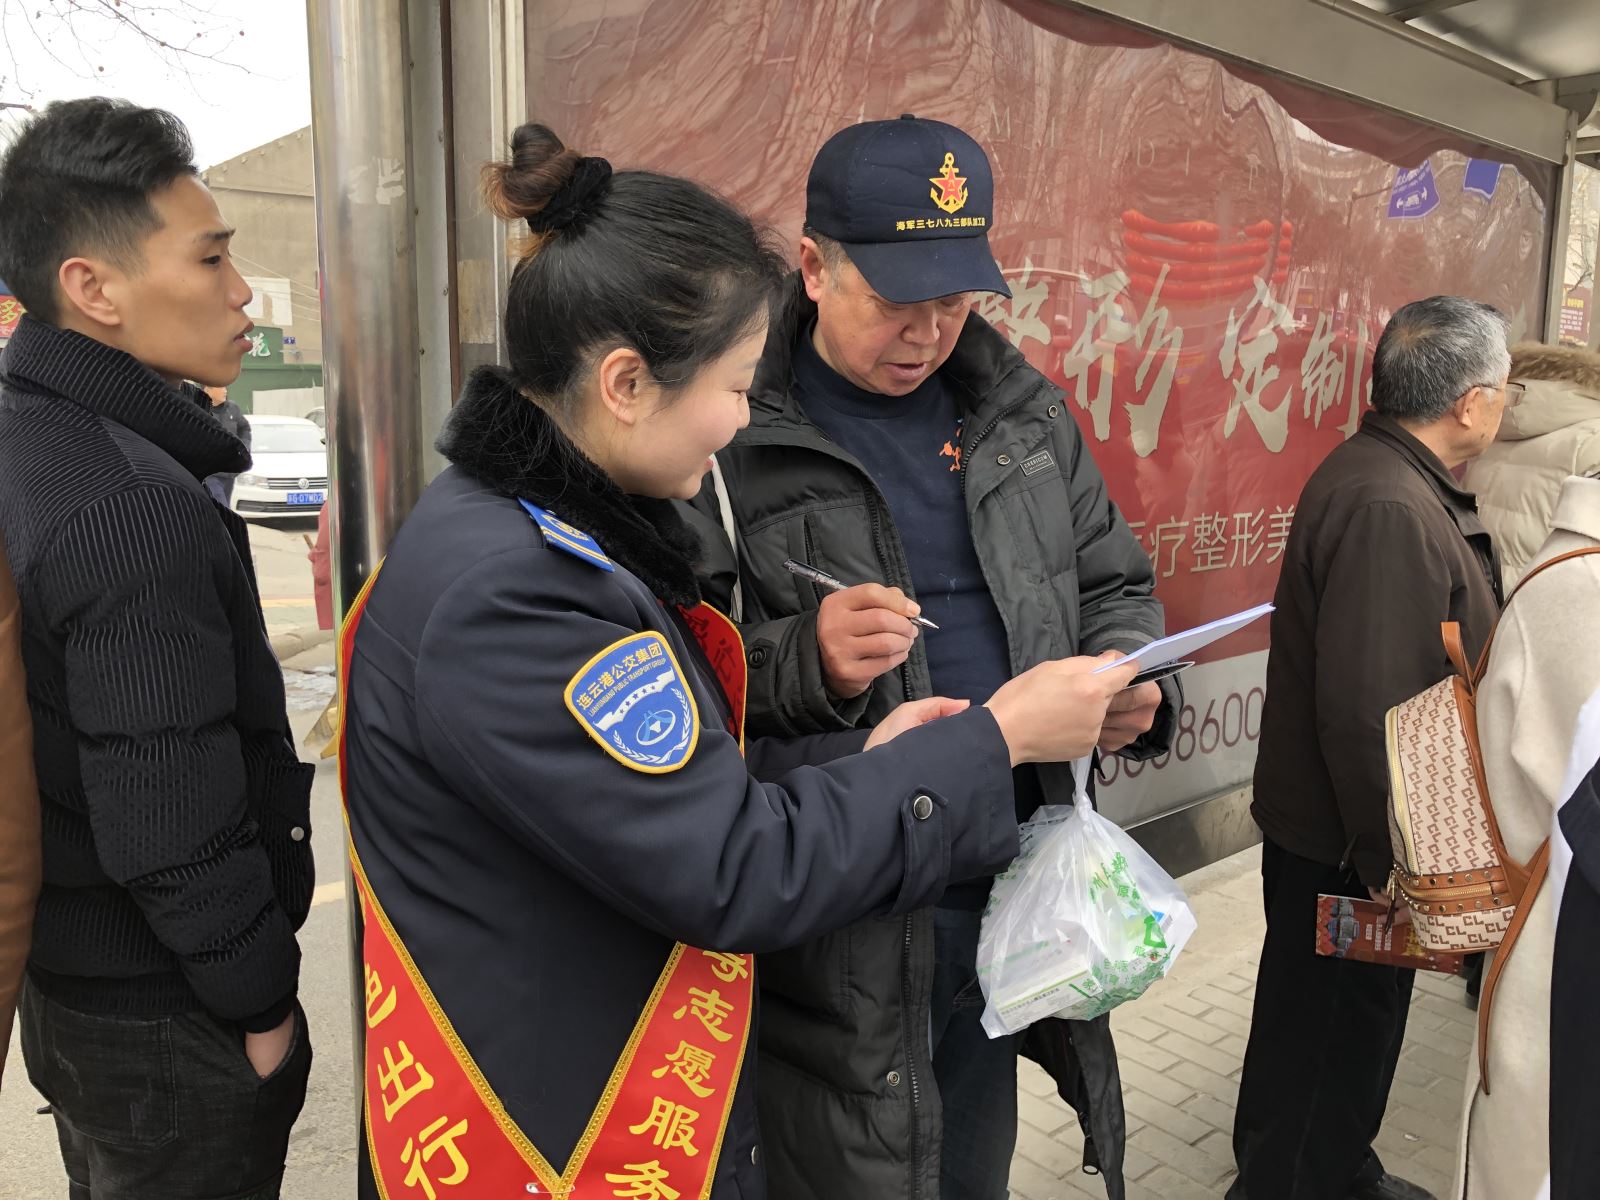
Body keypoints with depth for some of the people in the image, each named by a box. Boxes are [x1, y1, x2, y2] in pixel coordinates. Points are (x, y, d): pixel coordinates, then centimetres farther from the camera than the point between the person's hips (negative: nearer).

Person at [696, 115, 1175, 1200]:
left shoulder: (1025, 411, 6)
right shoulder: (735, 433, -13)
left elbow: (1114, 584, 15)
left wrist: (1129, 681, -5)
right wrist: (805, 663, -30)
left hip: (1012, 896, 6)